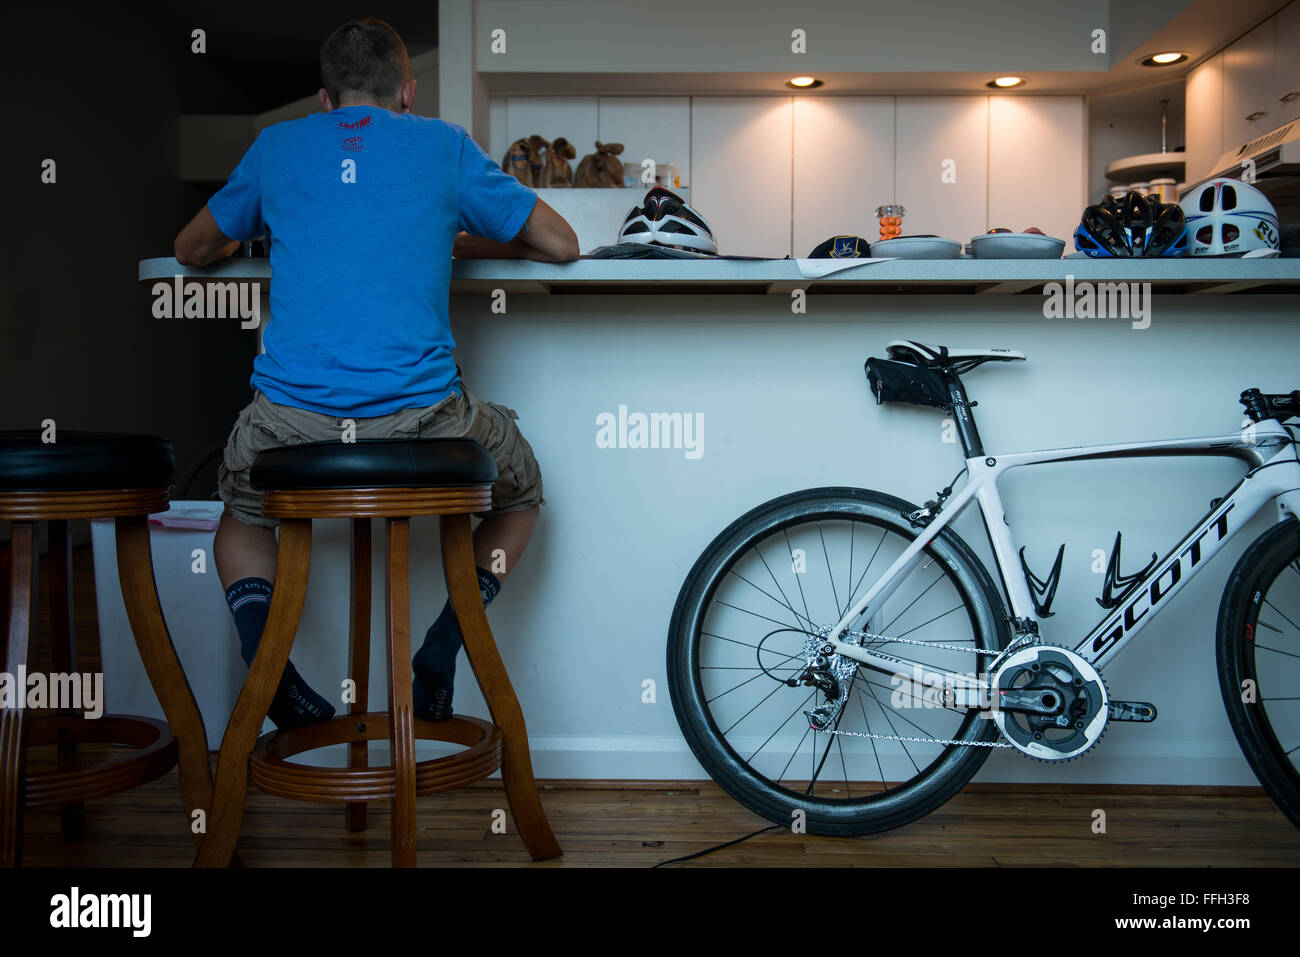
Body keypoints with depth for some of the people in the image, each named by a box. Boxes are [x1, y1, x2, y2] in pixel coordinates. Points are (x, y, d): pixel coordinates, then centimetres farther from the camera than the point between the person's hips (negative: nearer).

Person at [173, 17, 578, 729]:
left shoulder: (276, 146, 17)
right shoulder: (444, 144, 12)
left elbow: (192, 251, 30)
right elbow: (560, 244, 17)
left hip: (291, 418, 2)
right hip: (424, 417, -1)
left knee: (242, 511, 34)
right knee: (520, 492, 29)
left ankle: (263, 659, 8)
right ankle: (438, 658, 11)